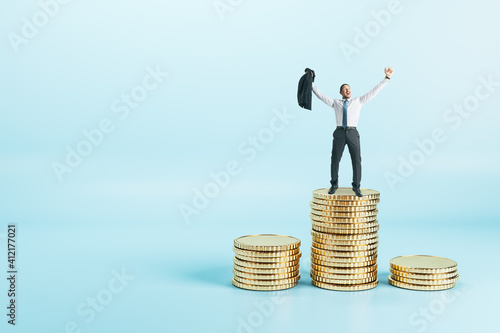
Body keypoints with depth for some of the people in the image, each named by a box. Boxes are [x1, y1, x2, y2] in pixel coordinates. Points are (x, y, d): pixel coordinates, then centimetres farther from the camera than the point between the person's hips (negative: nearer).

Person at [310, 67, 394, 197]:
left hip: (353, 133, 0)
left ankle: (356, 187, 6)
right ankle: (334, 185, 19)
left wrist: (387, 78, 7)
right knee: (335, 160, 1)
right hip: (339, 133, 0)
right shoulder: (335, 103, 17)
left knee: (356, 160, -5)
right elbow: (320, 95, 17)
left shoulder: (358, 101, 16)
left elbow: (373, 92, 12)